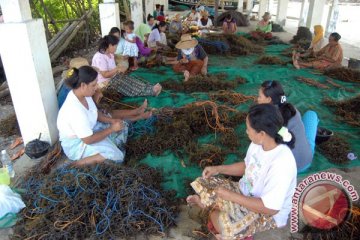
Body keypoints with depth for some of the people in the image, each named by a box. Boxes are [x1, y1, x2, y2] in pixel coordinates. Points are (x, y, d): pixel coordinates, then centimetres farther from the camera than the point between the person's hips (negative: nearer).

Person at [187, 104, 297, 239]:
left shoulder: (281, 163, -35)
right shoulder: (259, 143, -11)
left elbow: (269, 208, -31)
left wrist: (230, 196, -26)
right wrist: (218, 169, -3)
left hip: (268, 214, -7)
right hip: (246, 191, 7)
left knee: (221, 224, -28)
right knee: (203, 184, -3)